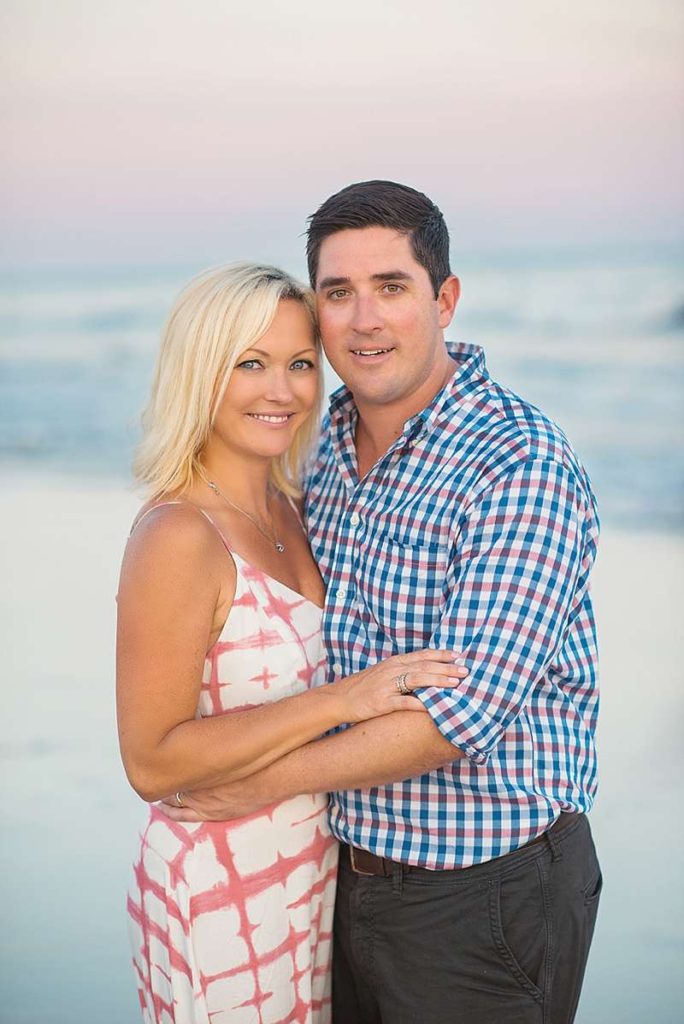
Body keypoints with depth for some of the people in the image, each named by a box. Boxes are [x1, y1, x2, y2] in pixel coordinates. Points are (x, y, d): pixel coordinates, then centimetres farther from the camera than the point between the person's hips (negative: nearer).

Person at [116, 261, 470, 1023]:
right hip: (224, 894, -8)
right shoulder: (177, 537, -21)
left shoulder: (282, 509, 5)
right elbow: (152, 762, -25)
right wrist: (341, 700, -27)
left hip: (313, 869, 8)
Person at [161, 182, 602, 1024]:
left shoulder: (524, 470, -22)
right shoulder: (327, 445, 3)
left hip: (482, 892, -7)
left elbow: (462, 712, -26)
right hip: (354, 867, 7)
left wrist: (267, 781, -17)